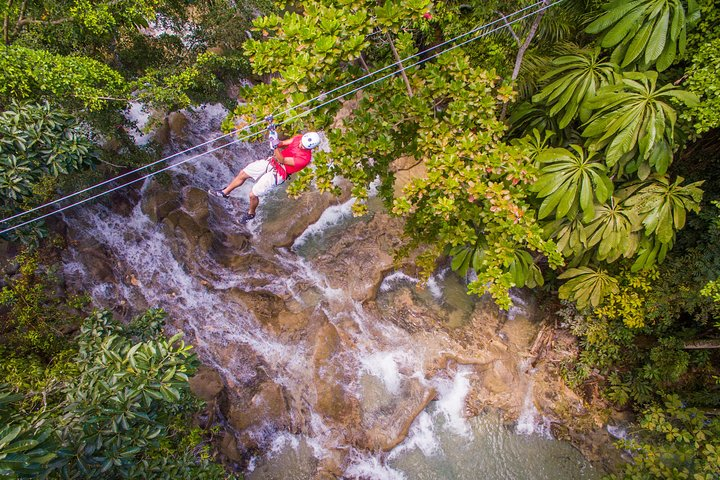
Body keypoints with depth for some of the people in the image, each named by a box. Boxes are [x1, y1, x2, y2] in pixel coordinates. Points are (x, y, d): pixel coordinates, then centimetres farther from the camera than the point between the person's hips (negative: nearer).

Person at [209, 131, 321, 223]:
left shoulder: (304, 158, -29)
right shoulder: (299, 138, -10)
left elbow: (282, 160, -29)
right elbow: (283, 143, 1)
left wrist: (276, 147, -42)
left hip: (277, 173, -7)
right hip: (271, 162, 7)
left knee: (253, 195, -3)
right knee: (243, 173, 12)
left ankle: (251, 213, 30)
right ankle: (225, 192, 36)